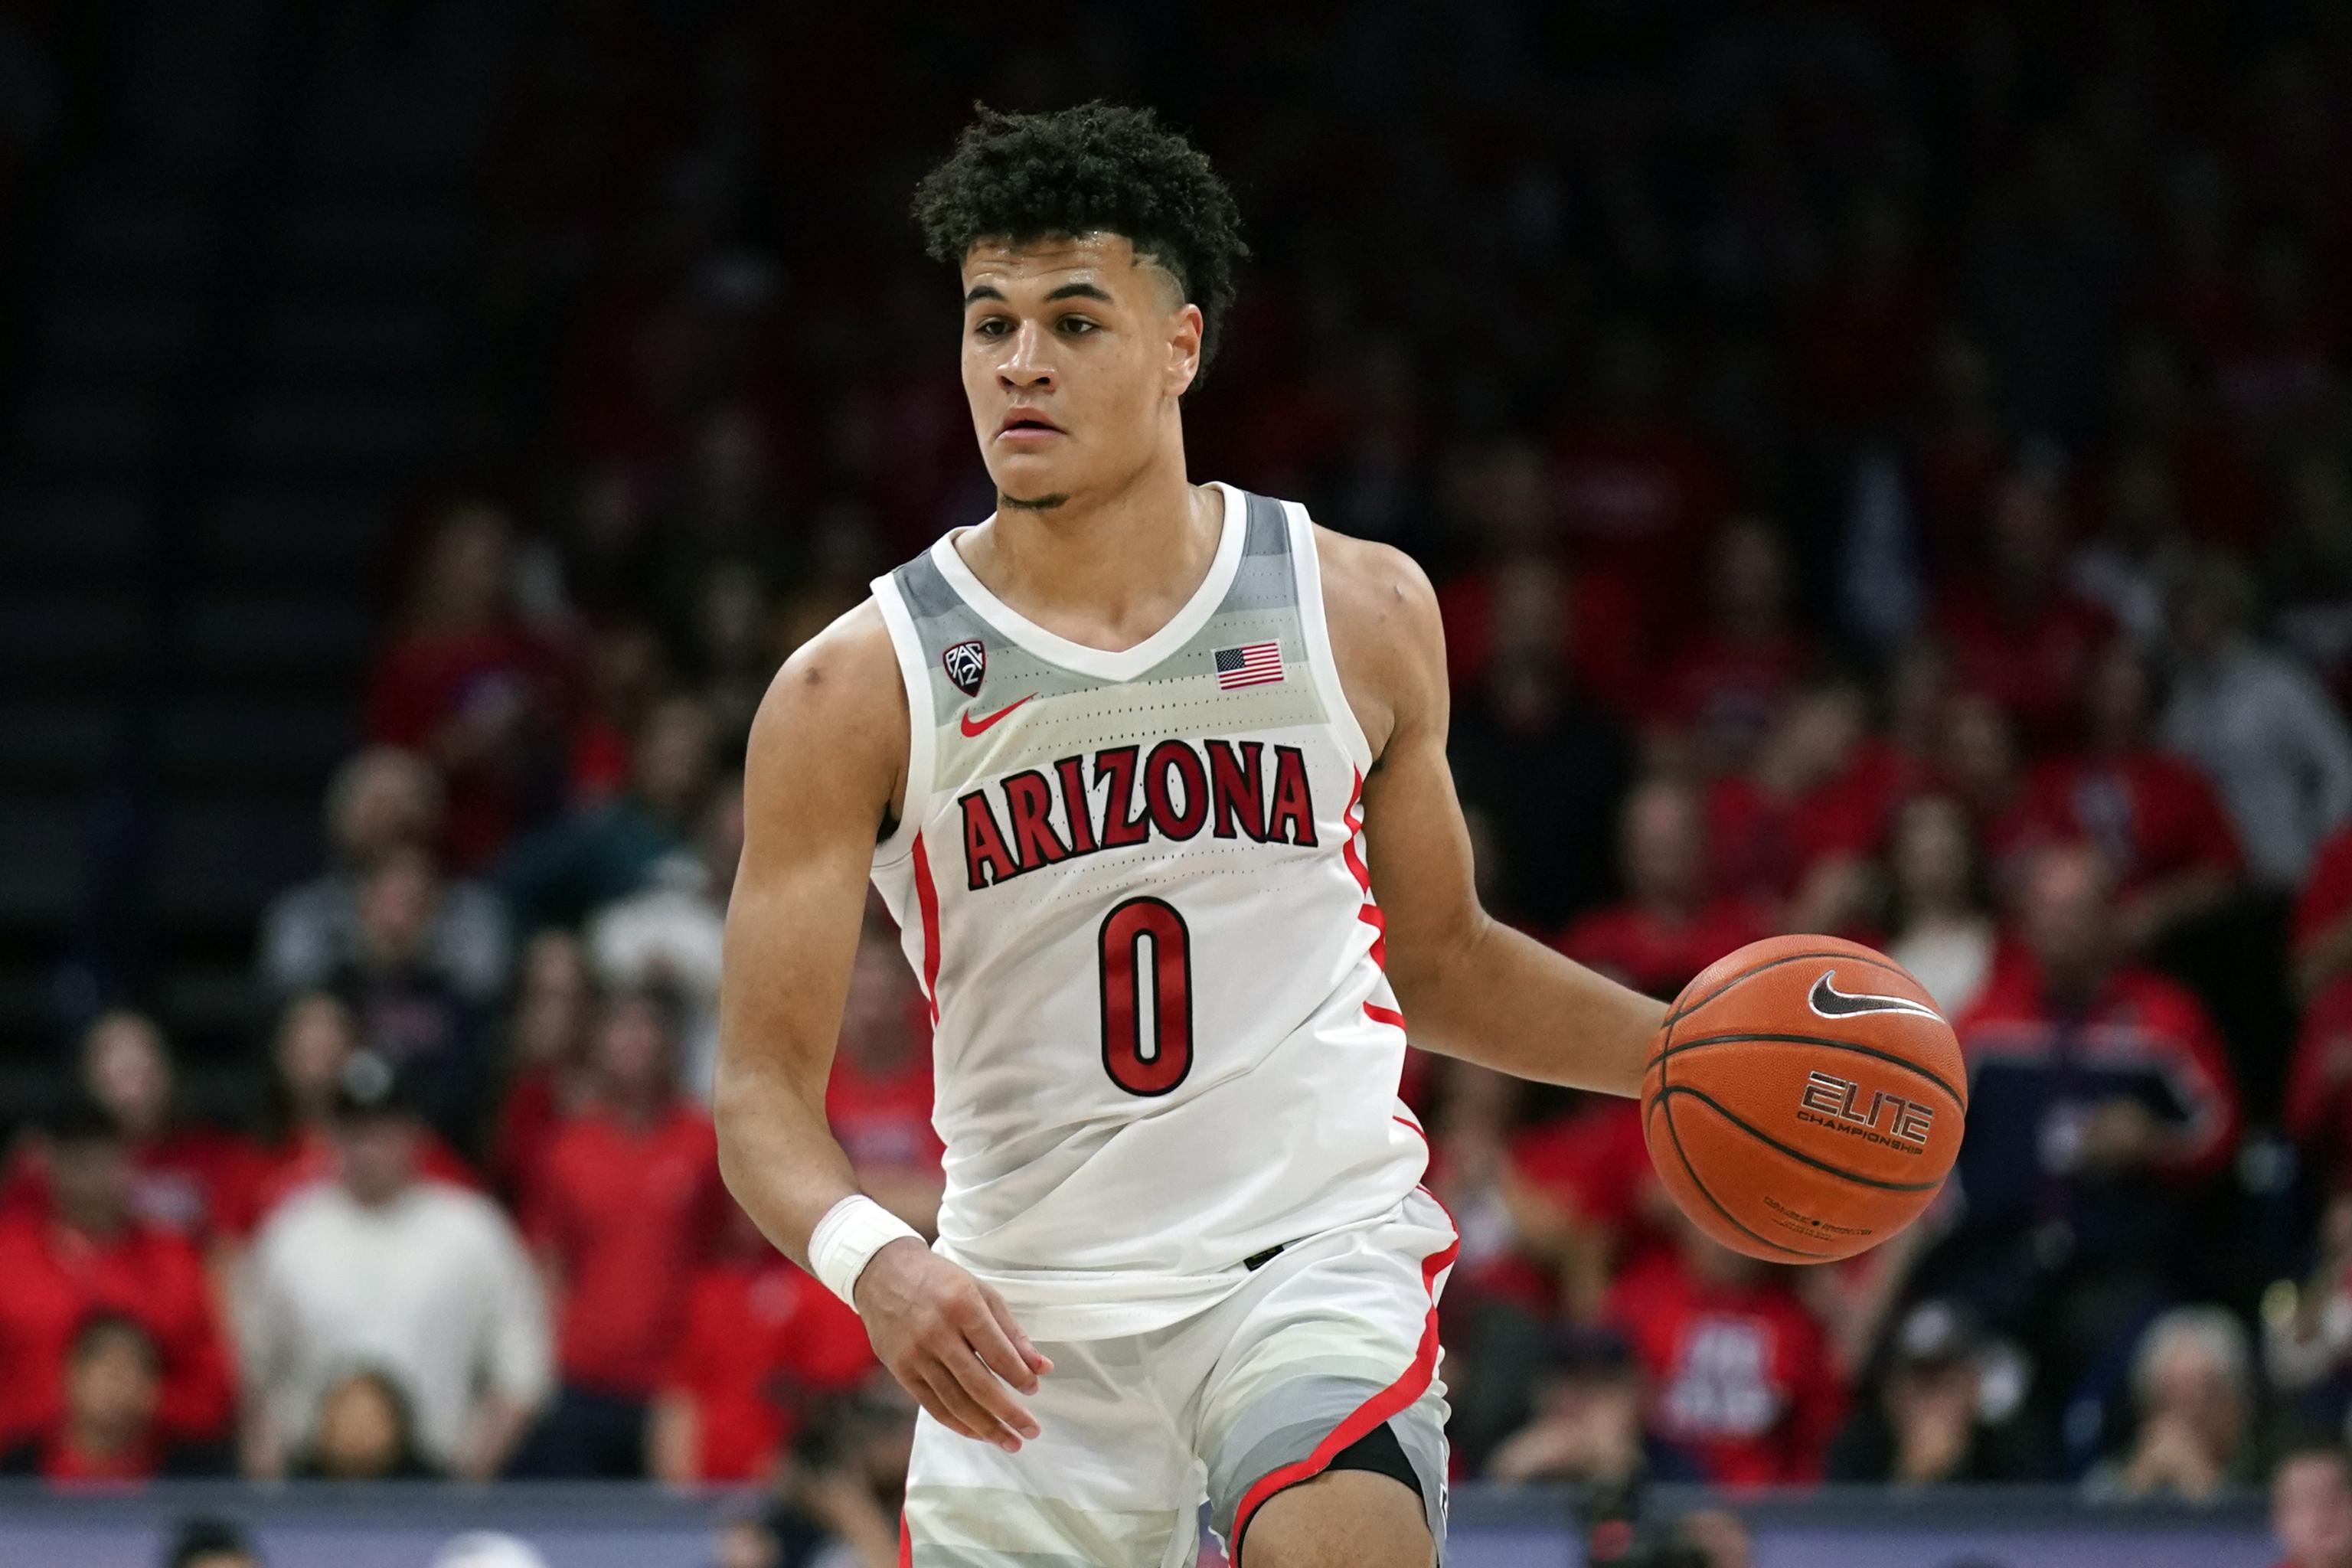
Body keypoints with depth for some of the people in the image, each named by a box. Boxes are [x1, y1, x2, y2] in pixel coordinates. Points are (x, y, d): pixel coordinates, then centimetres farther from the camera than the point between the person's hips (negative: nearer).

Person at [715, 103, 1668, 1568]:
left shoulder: (1360, 610, 4)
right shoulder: (857, 692, -3)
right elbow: (767, 1084, -6)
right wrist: (872, 1261, -26)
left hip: (1322, 1243, -1)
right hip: (1030, 1321, 1)